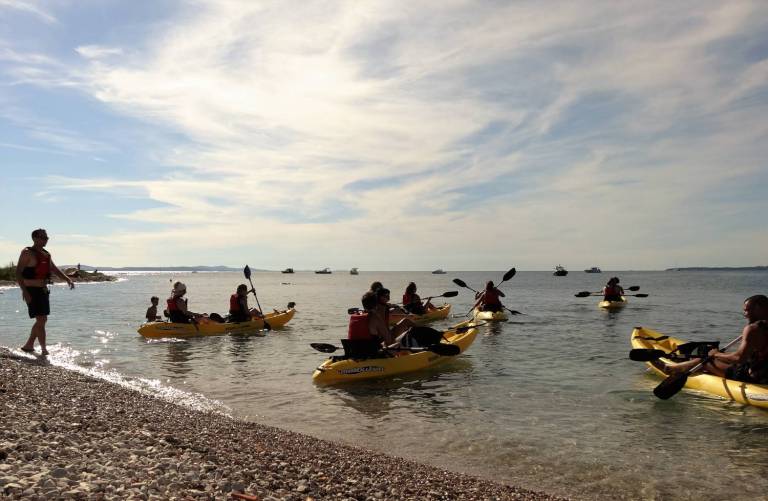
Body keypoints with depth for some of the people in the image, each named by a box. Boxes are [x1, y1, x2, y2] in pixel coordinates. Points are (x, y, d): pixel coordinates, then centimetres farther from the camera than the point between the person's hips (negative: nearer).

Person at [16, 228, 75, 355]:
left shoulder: (46, 254, 13)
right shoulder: (27, 253, -10)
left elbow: (54, 269, 20)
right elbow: (18, 272, -15)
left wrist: (68, 279, 4)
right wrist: (24, 291, -24)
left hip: (43, 290, 9)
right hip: (31, 291, -8)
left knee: (42, 320, 14)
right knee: (41, 320, -10)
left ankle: (29, 345, 29)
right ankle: (44, 350, -5)